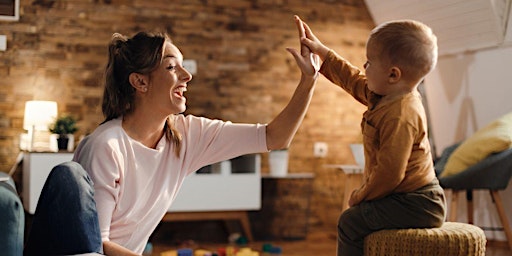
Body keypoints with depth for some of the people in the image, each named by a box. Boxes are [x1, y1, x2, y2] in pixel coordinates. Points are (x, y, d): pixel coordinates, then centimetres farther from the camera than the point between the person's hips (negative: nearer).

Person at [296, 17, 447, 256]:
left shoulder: (399, 117, -27)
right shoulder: (385, 97, 5)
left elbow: (389, 173, -28)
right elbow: (353, 80, 21)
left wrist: (360, 195, -11)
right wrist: (320, 50, 24)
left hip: (415, 206, -11)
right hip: (415, 200, 11)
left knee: (350, 222, -11)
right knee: (355, 217, 21)